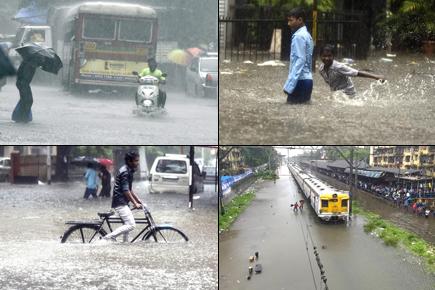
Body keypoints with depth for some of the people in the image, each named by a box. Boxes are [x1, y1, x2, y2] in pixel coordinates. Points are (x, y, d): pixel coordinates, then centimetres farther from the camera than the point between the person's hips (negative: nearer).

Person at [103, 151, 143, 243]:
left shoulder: (129, 171, 16)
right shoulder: (125, 172, -15)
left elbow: (130, 190, 21)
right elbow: (125, 191, -20)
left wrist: (139, 201, 15)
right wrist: (135, 203, -18)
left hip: (123, 202, 11)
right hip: (120, 202, -11)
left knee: (127, 225, 15)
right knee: (131, 225, -16)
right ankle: (108, 237, -16)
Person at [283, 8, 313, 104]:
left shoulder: (299, 36, -12)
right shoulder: (306, 35, 18)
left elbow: (300, 60, -20)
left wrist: (289, 85, -23)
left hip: (300, 81, -10)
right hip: (306, 79, 10)